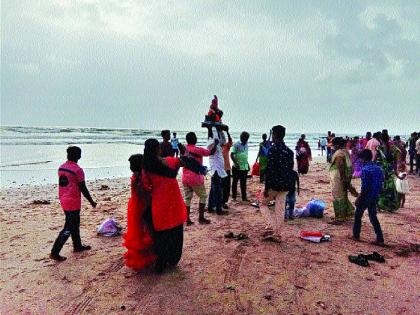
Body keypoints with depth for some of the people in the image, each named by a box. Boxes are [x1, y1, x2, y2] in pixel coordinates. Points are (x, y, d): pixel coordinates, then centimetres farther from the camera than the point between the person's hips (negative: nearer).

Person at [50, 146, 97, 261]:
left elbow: (63, 184, 13)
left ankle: (77, 246, 33)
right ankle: (55, 252, 0)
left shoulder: (61, 167, 4)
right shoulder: (77, 170, -18)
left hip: (64, 201, 8)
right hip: (73, 202, -8)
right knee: (69, 228, 0)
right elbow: (83, 188, -14)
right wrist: (91, 201, -2)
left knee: (74, 223, 20)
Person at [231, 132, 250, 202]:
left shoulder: (246, 145, 10)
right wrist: (236, 163, -21)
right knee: (235, 181, 8)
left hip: (245, 167, 6)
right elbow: (232, 154, -13)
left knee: (243, 183, 8)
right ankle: (234, 195, 20)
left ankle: (244, 197, 13)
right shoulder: (236, 145, -10)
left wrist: (247, 164, 17)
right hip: (237, 167, -5)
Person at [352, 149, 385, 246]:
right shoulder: (378, 168, 5)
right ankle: (380, 239, 12)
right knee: (373, 217, 15)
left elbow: (364, 187, -21)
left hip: (366, 197, -7)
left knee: (358, 216, 11)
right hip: (375, 197, 7)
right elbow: (381, 183, 9)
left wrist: (358, 198, -13)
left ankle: (356, 235, 21)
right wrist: (376, 194, 19)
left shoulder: (365, 169, -19)